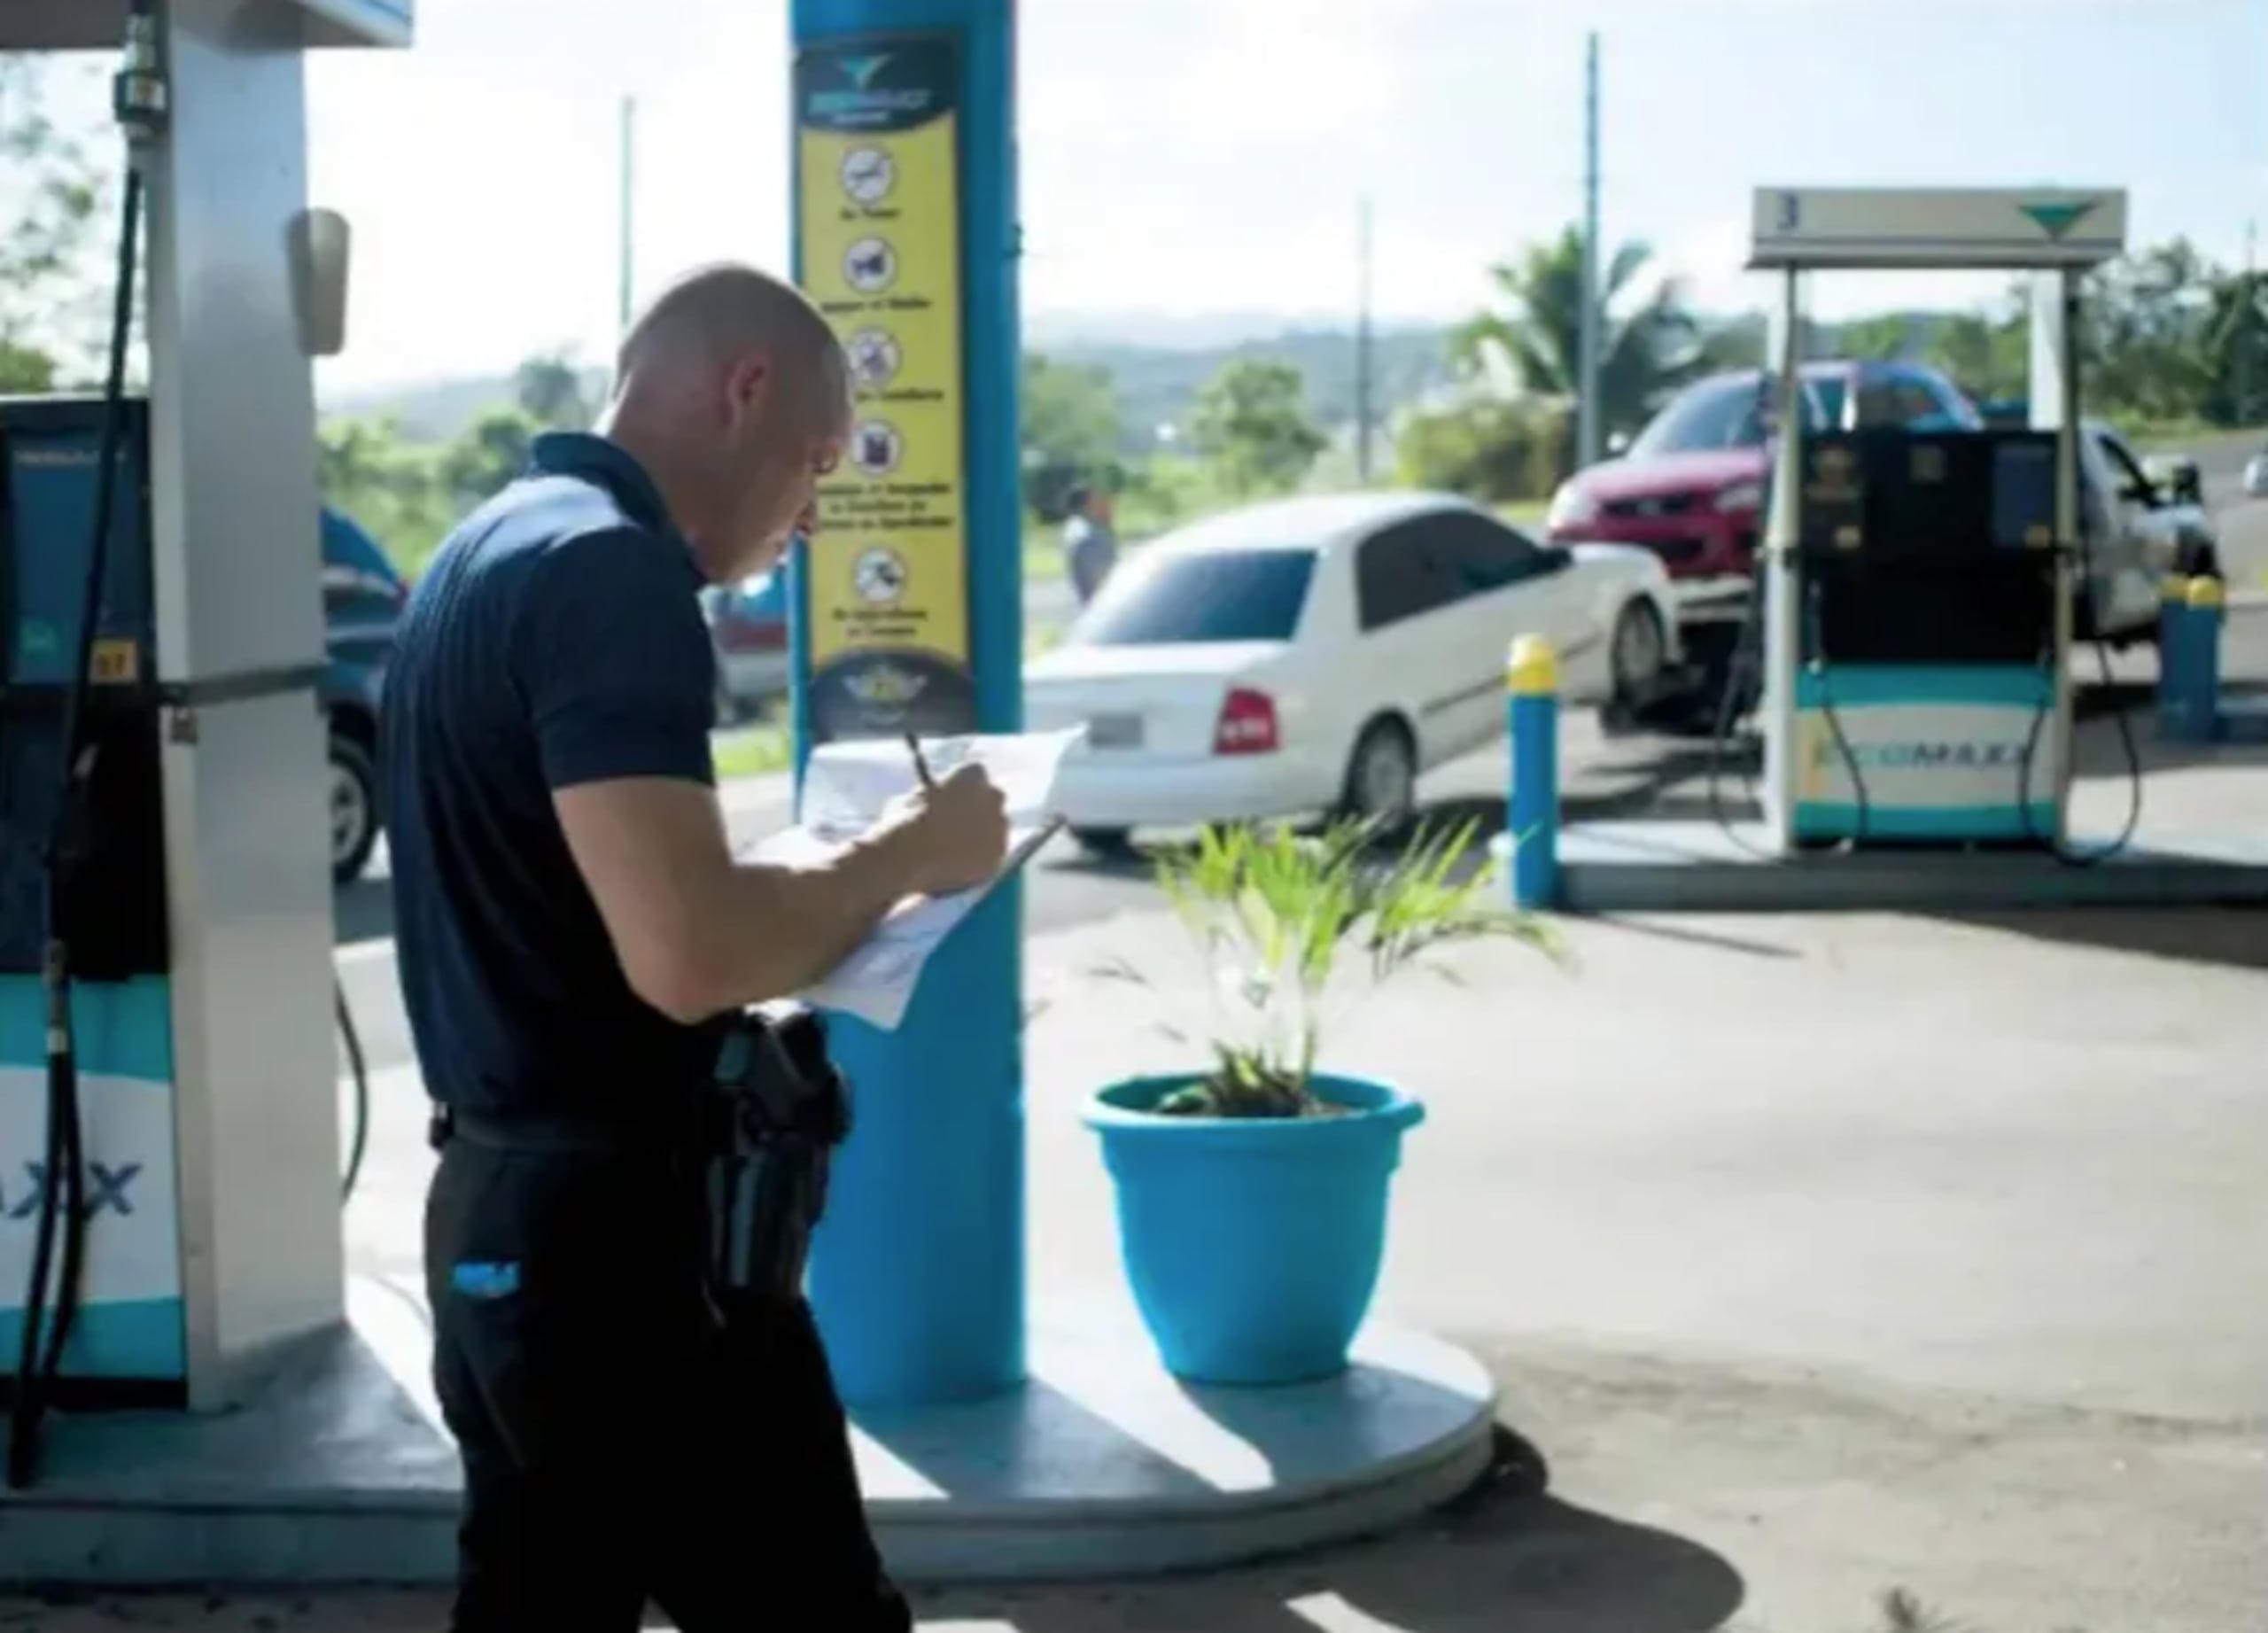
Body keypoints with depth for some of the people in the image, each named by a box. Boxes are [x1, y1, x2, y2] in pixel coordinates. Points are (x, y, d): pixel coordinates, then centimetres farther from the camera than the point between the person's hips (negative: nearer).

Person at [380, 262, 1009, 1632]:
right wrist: (903, 858, -12)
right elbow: (688, 956, -27)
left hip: (500, 1209, 10)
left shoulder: (489, 550, 14)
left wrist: (833, 893, 15)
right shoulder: (610, 568, -17)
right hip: (621, 1223, -10)